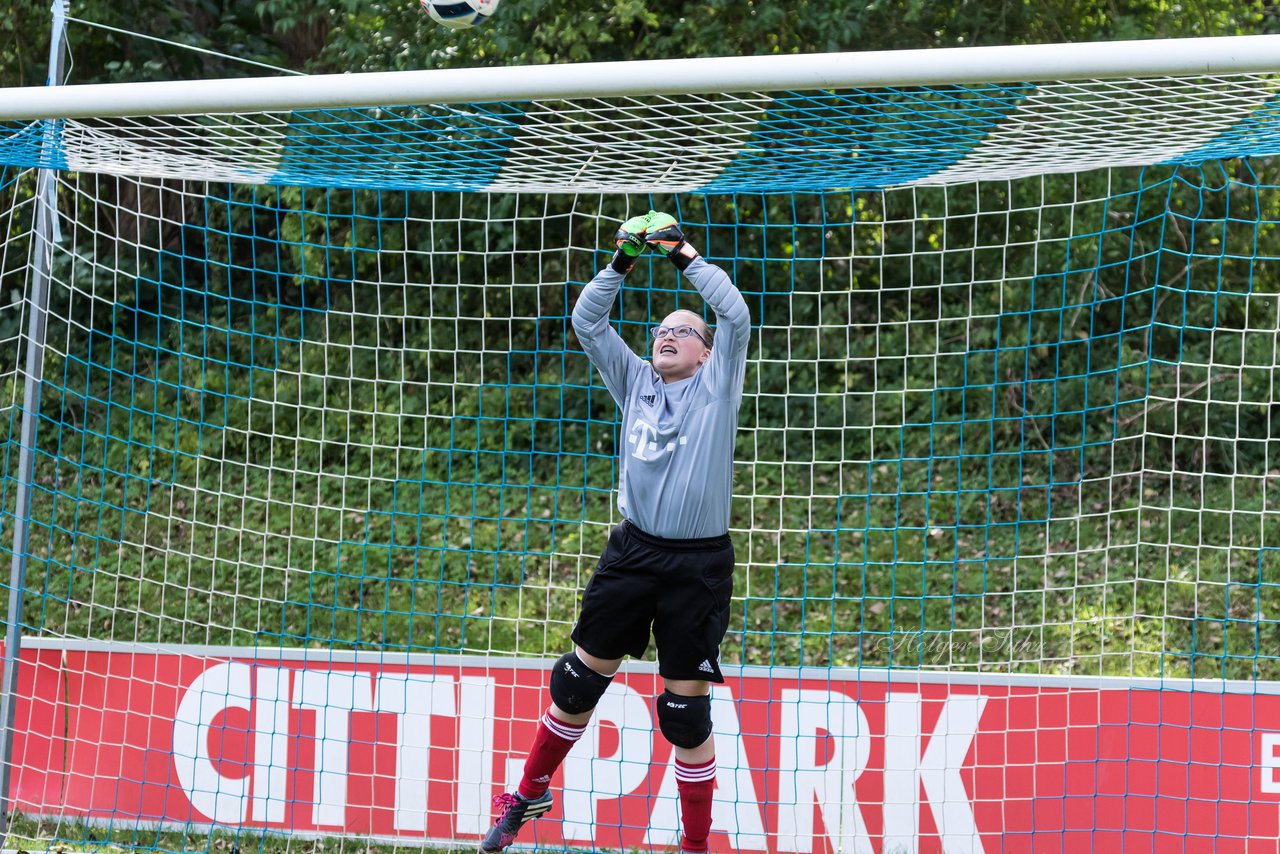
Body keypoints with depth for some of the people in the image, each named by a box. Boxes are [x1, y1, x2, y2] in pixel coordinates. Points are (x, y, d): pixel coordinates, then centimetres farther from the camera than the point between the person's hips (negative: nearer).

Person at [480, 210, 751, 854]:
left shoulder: (716, 385, 4)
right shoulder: (636, 381, 12)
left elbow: (735, 315, -8)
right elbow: (587, 321, 7)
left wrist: (688, 258, -5)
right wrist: (622, 263, -2)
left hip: (699, 565, -3)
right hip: (633, 552, 3)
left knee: (687, 708, -1)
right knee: (579, 678, 7)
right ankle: (530, 794, 26)